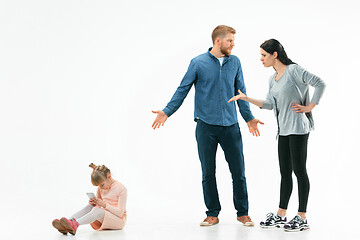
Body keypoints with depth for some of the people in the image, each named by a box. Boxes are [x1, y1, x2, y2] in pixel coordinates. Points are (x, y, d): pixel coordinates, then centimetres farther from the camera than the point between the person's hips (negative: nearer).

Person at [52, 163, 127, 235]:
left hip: (119, 220, -6)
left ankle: (75, 224, -55)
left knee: (97, 211, -34)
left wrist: (104, 204, -25)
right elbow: (98, 206, 16)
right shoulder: (101, 188, 8)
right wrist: (94, 203, -9)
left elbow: (120, 213, -16)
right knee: (89, 207, -21)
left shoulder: (121, 188, -12)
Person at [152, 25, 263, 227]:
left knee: (239, 172, 3)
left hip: (231, 126, 2)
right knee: (208, 173, 5)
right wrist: (166, 112, -4)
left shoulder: (235, 62, 8)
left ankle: (243, 212, 16)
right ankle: (213, 214, 16)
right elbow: (183, 90, 3)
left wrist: (249, 118, 18)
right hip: (206, 126, -2)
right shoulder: (198, 63, -1)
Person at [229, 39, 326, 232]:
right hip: (283, 129, 8)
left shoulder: (294, 70, -10)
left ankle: (302, 218, 0)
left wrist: (309, 107, -13)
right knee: (285, 172, 11)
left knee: (299, 170, -5)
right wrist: (246, 98, 8)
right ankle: (280, 216, 16)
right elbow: (269, 104, 12)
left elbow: (320, 84, -14)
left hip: (298, 128, -8)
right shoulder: (273, 79, 15)